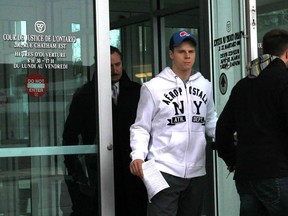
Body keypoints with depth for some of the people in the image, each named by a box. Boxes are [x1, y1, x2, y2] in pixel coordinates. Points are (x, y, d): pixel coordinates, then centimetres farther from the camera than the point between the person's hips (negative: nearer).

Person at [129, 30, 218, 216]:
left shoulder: (205, 85, 10)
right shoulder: (154, 87, -4)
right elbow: (141, 128, -2)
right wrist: (138, 156, -18)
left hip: (197, 172, 5)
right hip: (164, 170, -5)